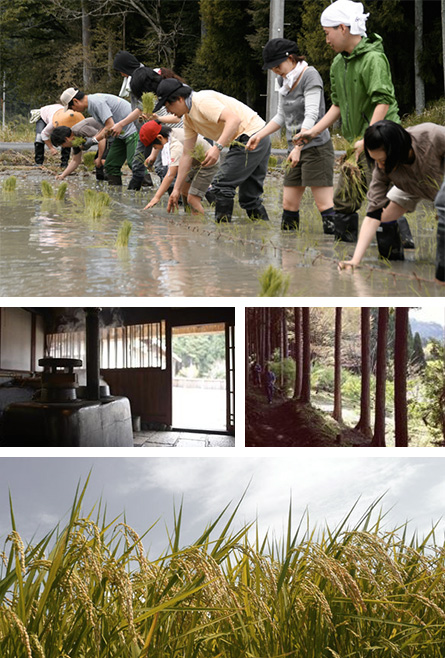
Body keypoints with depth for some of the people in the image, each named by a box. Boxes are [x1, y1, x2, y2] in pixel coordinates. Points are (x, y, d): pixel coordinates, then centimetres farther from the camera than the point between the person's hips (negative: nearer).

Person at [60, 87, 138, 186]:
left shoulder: (97, 102, -20)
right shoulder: (91, 104, 12)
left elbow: (110, 126, -24)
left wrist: (93, 140, -14)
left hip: (132, 130, -10)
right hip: (122, 134, 10)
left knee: (134, 164, -18)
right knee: (111, 165, 7)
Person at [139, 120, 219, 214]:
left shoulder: (176, 145, -39)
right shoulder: (170, 133, -12)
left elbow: (171, 175, -45)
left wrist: (156, 198, -48)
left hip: (208, 165, -10)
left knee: (192, 200, -18)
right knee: (184, 191, 21)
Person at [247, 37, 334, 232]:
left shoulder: (310, 75, -10)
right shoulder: (284, 80, 15)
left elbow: (311, 116, -18)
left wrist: (298, 147, -25)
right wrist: (259, 135, 12)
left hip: (316, 147, -8)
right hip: (296, 150, 8)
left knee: (324, 204, -12)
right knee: (289, 204, 6)